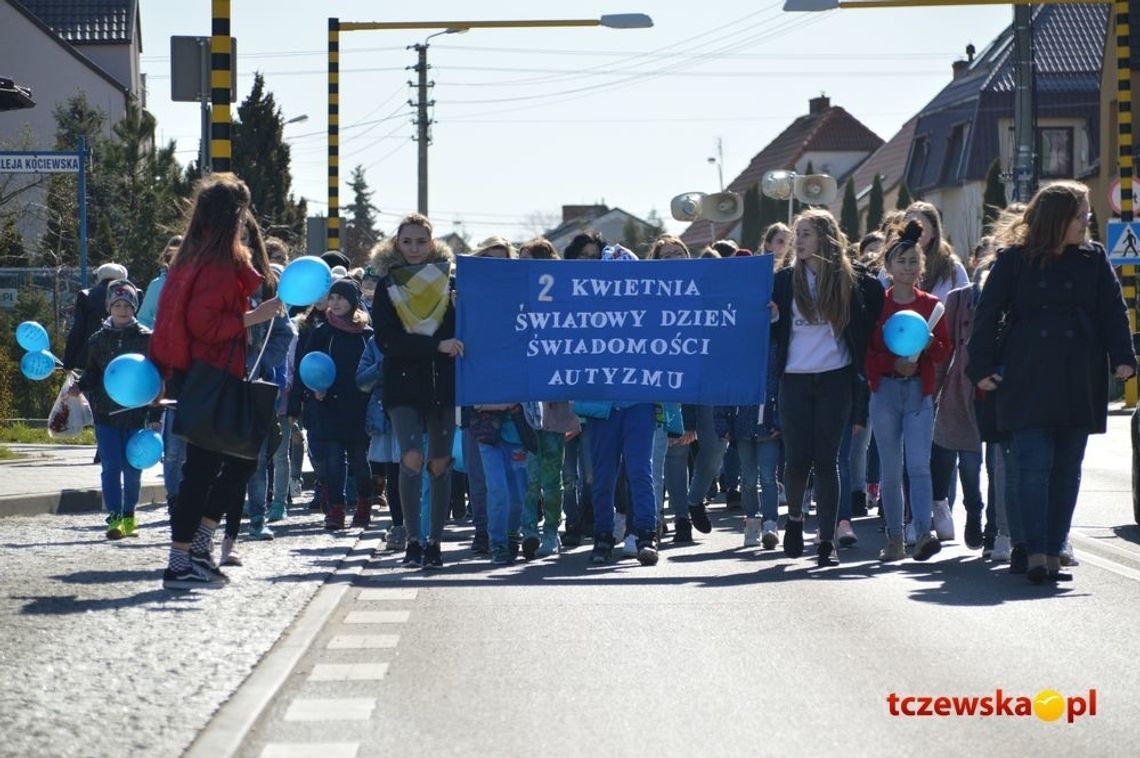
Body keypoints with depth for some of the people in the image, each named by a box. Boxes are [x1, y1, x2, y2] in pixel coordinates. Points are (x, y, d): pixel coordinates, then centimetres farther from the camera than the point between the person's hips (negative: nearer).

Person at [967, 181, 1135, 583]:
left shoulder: (1094, 259, 9)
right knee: (1034, 466, -8)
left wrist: (1122, 357, -7)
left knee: (1067, 469, 5)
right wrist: (982, 367, -3)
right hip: (1027, 381, -3)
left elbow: (1113, 309, 6)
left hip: (1078, 383, 3)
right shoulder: (1014, 259, 1)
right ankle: (1035, 553, -9)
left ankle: (1053, 553, 10)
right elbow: (988, 313, 2)